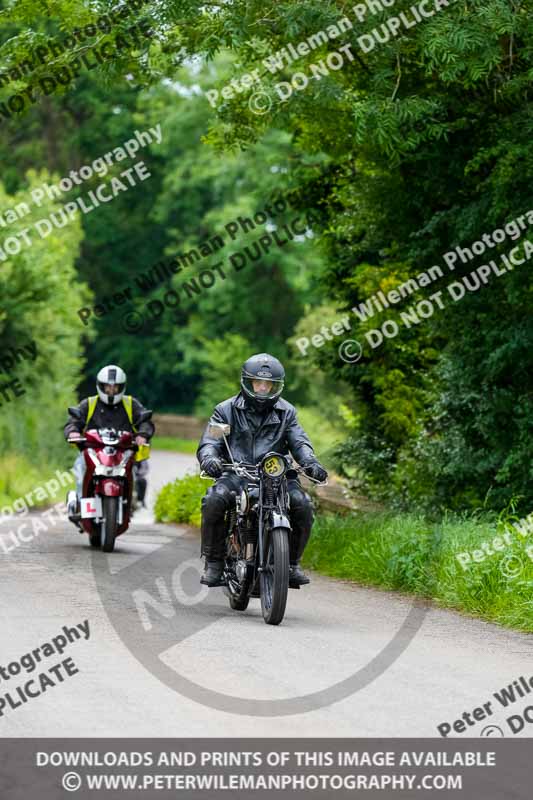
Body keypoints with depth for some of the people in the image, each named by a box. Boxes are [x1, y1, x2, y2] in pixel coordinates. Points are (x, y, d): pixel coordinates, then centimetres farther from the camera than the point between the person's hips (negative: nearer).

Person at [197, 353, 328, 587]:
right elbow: (209, 442, 0)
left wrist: (310, 462, -18)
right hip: (236, 474, -2)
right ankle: (214, 563, -17)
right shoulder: (227, 410, 9)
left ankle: (292, 562, -3)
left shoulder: (286, 412, 16)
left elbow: (299, 442, 5)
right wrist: (209, 458, -25)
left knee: (302, 505, -24)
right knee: (214, 501, -32)